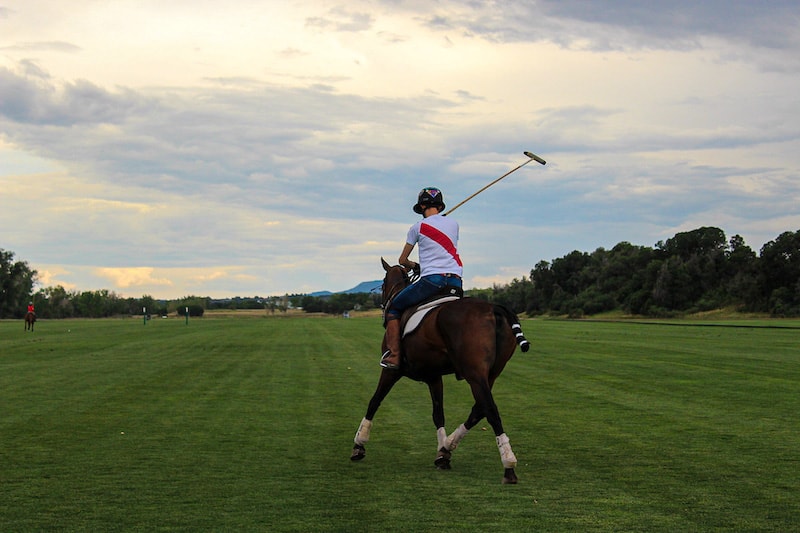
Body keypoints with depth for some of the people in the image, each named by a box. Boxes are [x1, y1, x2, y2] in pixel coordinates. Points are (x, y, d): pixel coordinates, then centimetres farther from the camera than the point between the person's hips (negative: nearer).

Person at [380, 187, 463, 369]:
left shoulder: (417, 228, 4)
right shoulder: (453, 223, 15)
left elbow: (402, 260, 12)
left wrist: (413, 265, 34)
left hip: (431, 279, -4)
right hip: (455, 281, 4)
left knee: (393, 308, 8)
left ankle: (393, 355, -4)